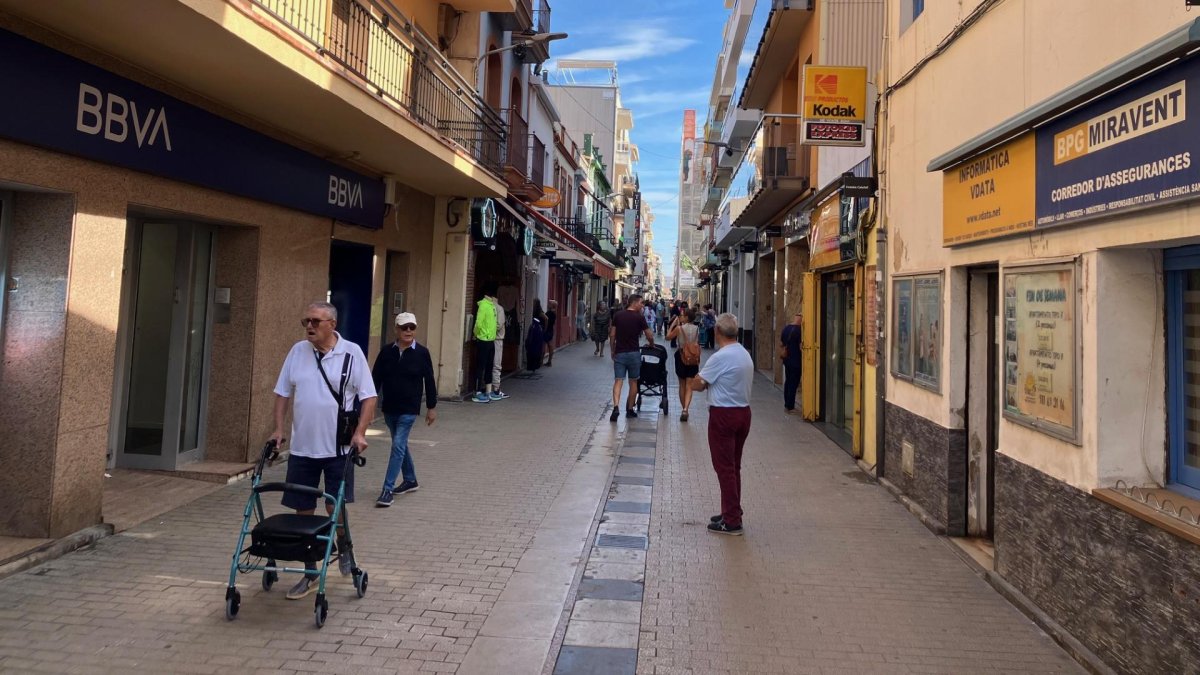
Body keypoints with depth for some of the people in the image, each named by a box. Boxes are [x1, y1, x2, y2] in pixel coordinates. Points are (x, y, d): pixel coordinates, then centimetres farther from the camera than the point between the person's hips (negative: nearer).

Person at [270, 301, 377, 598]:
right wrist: (278, 429, 4)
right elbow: (283, 393, 12)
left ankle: (344, 548, 29)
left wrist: (360, 433, -14)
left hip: (338, 448, -4)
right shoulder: (297, 351, 4)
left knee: (334, 506, -3)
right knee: (303, 511, 8)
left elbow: (368, 397, -5)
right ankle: (310, 574, 22)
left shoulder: (351, 353, -6)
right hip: (302, 448, 4)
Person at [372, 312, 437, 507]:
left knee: (398, 446, -10)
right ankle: (410, 481, 35)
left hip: (409, 410, -4)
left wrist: (432, 407, 1)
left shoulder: (422, 353, -6)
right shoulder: (386, 352, 1)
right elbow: (376, 378, 4)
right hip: (389, 408, 4)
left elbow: (429, 381, -1)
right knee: (400, 445, 18)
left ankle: (387, 490, -8)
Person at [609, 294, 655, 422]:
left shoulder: (617, 315, 3)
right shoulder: (640, 317, -6)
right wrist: (652, 344, 18)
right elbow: (649, 336, -3)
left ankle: (616, 407, -20)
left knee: (618, 381, -2)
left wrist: (612, 350, 14)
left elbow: (612, 335, 3)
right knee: (633, 382, 11)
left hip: (619, 353, 2)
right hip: (633, 353, -2)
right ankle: (630, 409, 18)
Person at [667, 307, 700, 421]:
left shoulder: (679, 328, -9)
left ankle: (683, 409, 21)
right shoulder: (696, 329, 1)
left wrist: (673, 324, 6)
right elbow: (698, 346, 9)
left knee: (682, 385, 14)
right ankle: (685, 409, -18)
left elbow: (668, 337, 3)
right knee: (689, 386, -1)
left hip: (682, 357, -1)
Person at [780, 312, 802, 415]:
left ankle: (786, 405, 22)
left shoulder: (785, 328, 7)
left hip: (787, 359, 8)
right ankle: (791, 408, 0)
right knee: (794, 383, -3)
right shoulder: (799, 330, -17)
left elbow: (781, 344, 15)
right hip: (796, 360, -8)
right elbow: (801, 346, -19)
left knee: (788, 381, 15)